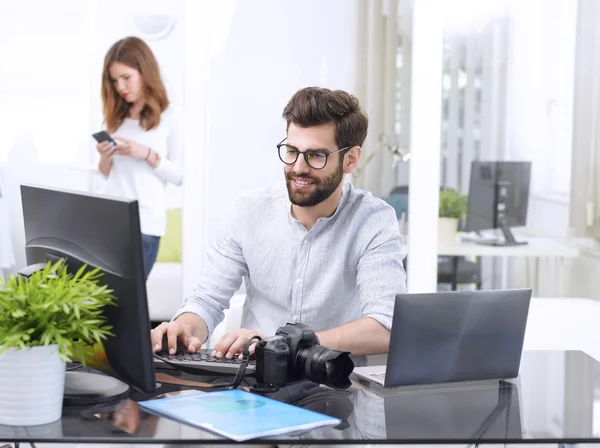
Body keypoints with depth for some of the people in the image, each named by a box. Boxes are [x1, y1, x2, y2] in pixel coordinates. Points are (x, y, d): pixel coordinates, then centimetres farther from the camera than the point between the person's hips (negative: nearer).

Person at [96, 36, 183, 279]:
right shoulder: (118, 117, 14)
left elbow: (181, 176, -7)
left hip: (144, 223, -5)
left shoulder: (170, 117, -3)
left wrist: (147, 154, -18)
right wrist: (105, 158, -3)